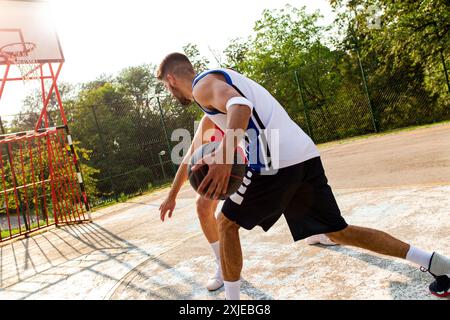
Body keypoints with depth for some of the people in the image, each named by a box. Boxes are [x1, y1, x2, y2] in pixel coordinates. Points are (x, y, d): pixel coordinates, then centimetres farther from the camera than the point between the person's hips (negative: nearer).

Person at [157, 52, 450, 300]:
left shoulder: (202, 84, 0)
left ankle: (232, 298, 18)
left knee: (227, 223, 10)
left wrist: (224, 158, -32)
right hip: (305, 155, 9)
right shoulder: (224, 77, 29)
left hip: (276, 162, -9)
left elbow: (240, 106, -22)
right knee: (338, 232, 16)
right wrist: (223, 155, 26)